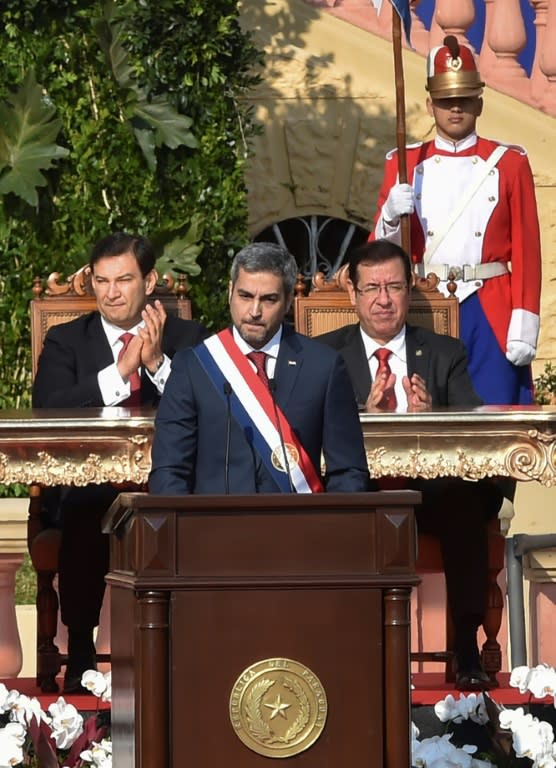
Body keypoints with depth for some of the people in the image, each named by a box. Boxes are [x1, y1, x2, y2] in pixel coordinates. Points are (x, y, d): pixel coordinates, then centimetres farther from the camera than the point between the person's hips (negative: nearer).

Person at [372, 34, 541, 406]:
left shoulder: (509, 163, 6)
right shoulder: (405, 164, 9)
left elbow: (527, 250, 1)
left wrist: (524, 325, -7)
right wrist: (391, 215, -13)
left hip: (491, 315, -1)